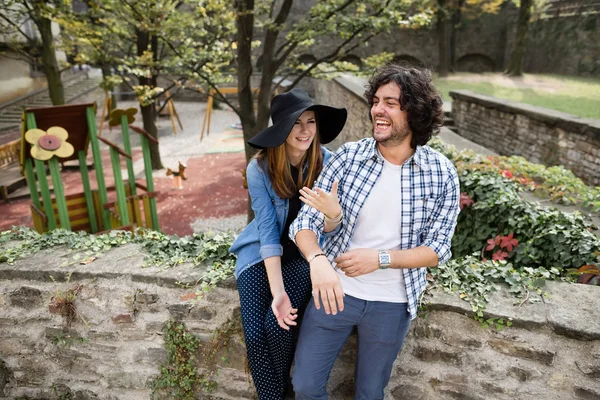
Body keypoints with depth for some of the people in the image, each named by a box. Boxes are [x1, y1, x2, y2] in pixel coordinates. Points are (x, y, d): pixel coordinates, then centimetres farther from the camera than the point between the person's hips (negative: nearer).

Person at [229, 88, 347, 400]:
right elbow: (267, 231, -18)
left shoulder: (327, 162, -14)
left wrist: (332, 208, -41)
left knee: (277, 327, -17)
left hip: (304, 254, 0)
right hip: (261, 254, 1)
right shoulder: (259, 169, -16)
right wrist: (277, 291, -26)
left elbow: (331, 227, -15)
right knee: (255, 335, -13)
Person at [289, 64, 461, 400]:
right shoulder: (348, 156, -11)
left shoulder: (442, 174, -11)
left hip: (392, 303, 0)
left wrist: (380, 258, -23)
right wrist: (317, 259, -33)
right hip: (335, 290, 1)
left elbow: (436, 250, -7)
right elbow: (305, 221, -12)